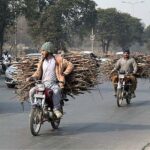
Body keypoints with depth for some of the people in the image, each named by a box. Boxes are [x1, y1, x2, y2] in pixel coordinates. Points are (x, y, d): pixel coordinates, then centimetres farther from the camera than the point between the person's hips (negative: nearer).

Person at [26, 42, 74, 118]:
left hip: (53, 84, -4)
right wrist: (31, 77, -11)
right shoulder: (42, 61, 14)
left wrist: (64, 73, -11)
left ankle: (56, 109, -30)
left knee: (56, 91, -39)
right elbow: (38, 73, 7)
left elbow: (70, 65, 1)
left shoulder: (57, 59, 1)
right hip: (43, 83, 4)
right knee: (31, 92, -20)